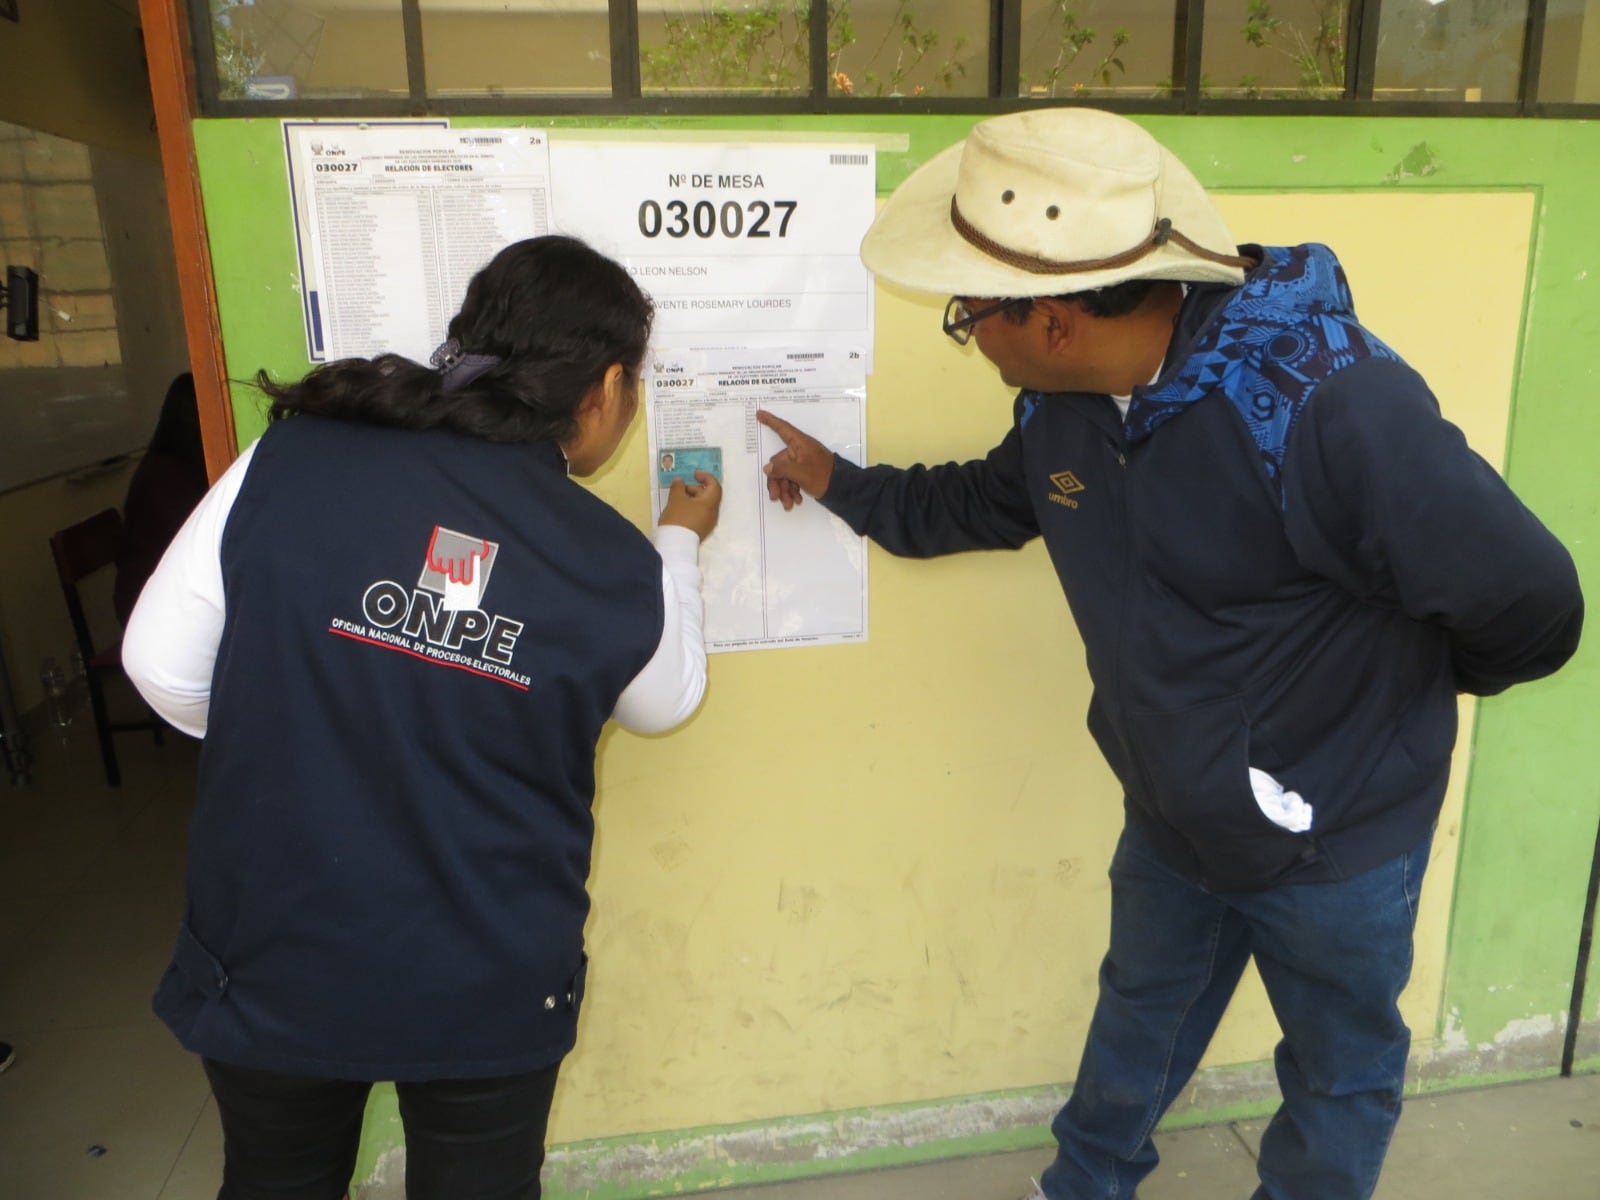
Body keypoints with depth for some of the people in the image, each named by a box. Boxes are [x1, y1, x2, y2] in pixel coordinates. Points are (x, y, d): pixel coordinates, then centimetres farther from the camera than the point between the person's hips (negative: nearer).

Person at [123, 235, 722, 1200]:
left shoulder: (291, 458, -15)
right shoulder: (619, 567, -15)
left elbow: (164, 665, -9)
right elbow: (664, 702, 5)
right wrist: (681, 547, 19)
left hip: (268, 961, 2)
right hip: (488, 994, -1)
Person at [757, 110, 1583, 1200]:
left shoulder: (1331, 404, -35)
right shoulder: (1064, 398, -11)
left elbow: (1530, 603, -26)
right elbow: (990, 503, 11)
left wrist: (1401, 682, -7)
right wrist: (846, 486, 14)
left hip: (1336, 835, -6)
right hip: (1171, 815, 6)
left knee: (1340, 1074, 22)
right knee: (1140, 1019, 30)